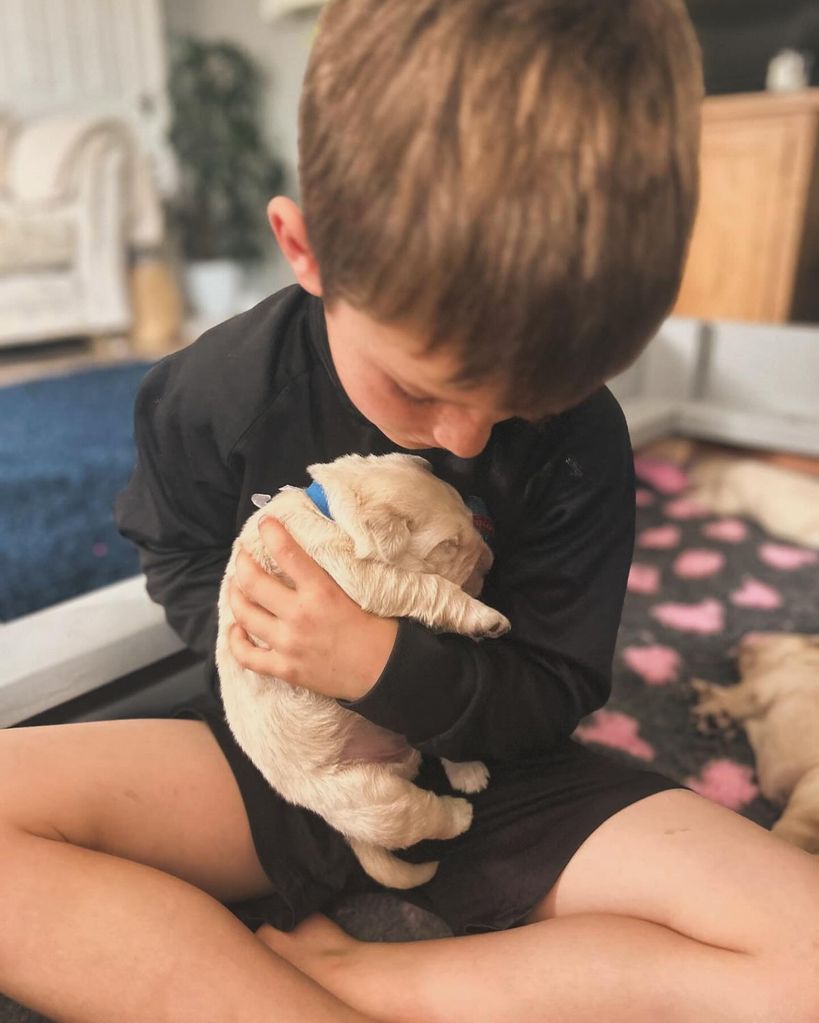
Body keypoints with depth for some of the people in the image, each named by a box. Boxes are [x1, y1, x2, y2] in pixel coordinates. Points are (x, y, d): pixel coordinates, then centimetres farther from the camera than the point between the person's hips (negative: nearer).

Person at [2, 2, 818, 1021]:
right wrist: (249, 616, -18)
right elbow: (180, 567, 5)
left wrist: (385, 664, -25)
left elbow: (555, 690, -7)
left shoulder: (579, 439, -13)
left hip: (485, 766, 1)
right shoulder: (212, 396, -12)